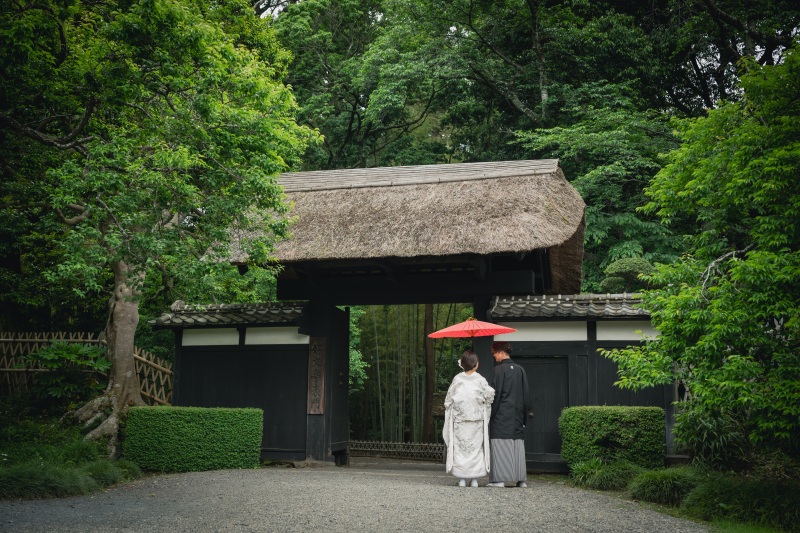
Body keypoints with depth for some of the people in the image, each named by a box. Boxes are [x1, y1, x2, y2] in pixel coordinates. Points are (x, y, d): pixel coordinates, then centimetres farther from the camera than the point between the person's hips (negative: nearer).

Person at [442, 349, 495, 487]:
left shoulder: (457, 379, 0)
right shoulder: (480, 380, -3)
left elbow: (448, 400, 1)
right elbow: (489, 395, -11)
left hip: (459, 419, 1)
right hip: (477, 419, -1)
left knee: (460, 447, 5)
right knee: (476, 447, 6)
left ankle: (461, 479, 3)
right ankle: (474, 478, 4)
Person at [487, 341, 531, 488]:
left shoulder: (498, 370, -9)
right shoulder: (520, 370, 9)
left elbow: (493, 394, -11)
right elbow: (527, 394, 12)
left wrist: (489, 414, -5)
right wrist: (524, 416, 17)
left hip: (501, 415, -6)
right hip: (517, 414, 6)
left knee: (500, 446, -4)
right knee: (518, 446, 8)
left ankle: (500, 479, -7)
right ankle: (521, 479, 8)